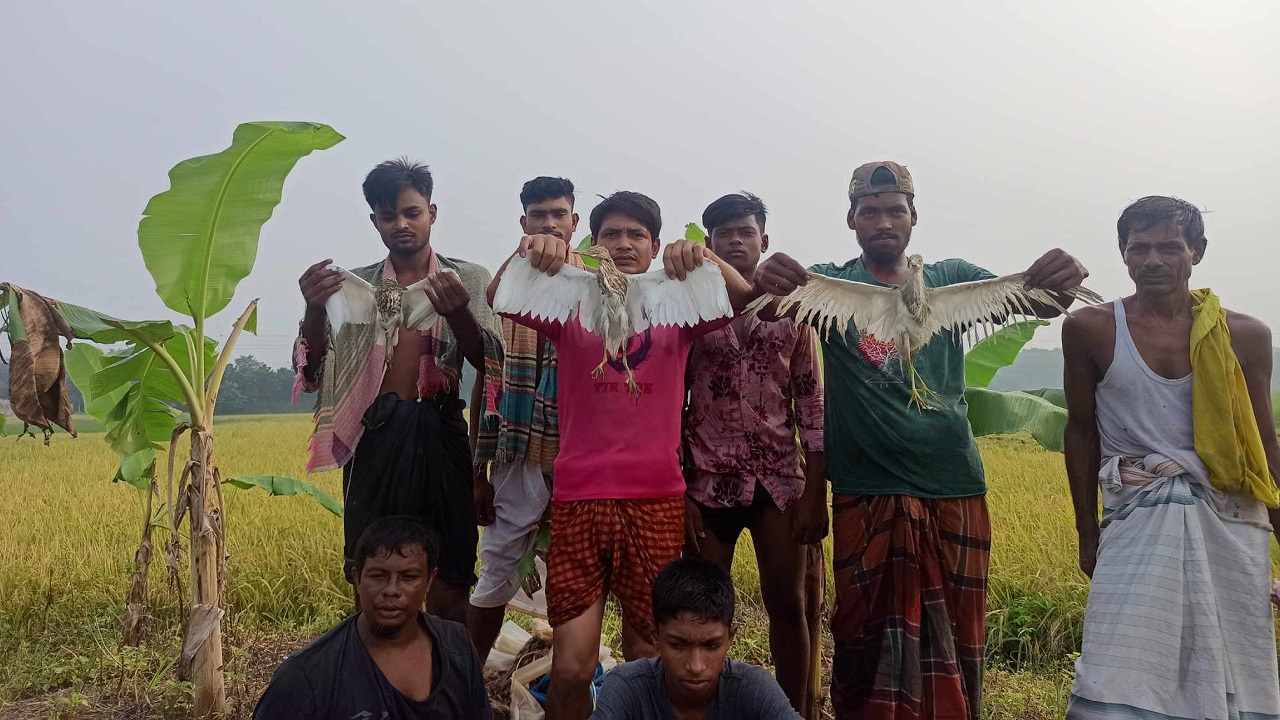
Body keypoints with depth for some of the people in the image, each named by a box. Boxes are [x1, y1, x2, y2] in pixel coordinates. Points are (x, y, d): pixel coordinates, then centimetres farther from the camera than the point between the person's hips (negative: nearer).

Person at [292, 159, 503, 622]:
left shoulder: (468, 280, 7)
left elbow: (489, 362, -5)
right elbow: (311, 372, 4)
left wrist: (457, 313, -24)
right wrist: (314, 310, -15)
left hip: (440, 433, -1)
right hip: (375, 436, 1)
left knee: (448, 584, 1)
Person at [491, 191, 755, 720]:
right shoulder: (571, 306, 8)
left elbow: (742, 298, -7)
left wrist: (704, 257, -25)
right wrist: (527, 251, -26)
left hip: (657, 501, 1)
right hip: (578, 500, 0)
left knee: (647, 660, 6)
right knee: (570, 668, -2)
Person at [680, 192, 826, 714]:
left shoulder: (792, 311, 6)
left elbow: (811, 406, 5)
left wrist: (816, 495, -2)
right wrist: (679, 493, -6)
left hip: (781, 482, 1)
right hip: (709, 484, -1)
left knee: (787, 606, 4)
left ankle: (795, 713, 19)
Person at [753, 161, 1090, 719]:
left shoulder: (951, 279, 10)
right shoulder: (829, 283, 3)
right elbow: (768, 303, -16)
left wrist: (1059, 284, -28)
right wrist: (767, 284, -40)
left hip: (954, 490, 2)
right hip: (866, 497, -2)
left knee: (953, 641, 11)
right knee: (867, 640, 5)